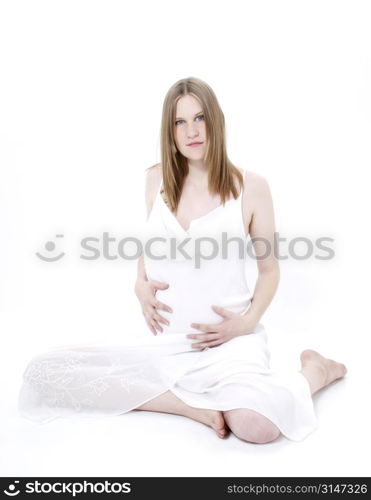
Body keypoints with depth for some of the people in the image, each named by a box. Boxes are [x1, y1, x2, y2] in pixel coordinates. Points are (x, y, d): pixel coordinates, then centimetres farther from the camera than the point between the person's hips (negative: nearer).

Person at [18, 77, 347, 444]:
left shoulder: (250, 186, -3)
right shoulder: (157, 179, 6)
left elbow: (269, 267, 6)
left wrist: (247, 321, -10)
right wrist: (141, 286, 0)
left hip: (229, 342, -3)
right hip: (164, 344, 4)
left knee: (255, 423, -35)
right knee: (42, 373, -13)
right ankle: (194, 404, -13)